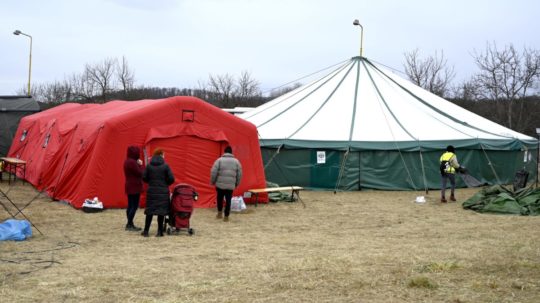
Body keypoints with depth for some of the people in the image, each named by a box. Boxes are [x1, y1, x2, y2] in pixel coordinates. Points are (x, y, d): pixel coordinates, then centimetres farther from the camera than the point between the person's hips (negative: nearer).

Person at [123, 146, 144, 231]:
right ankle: (129, 225, -9)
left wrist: (138, 165, 4)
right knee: (134, 206, -8)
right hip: (134, 187, -10)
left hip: (129, 186, 10)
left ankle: (130, 224, 16)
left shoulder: (127, 161, 13)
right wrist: (140, 165, -4)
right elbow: (140, 173, -19)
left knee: (130, 205, 12)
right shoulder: (132, 162, -19)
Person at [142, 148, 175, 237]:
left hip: (151, 191, 2)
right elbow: (171, 179, -9)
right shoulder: (165, 166, -7)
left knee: (149, 210, 9)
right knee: (161, 211, 4)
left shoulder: (149, 166, 0)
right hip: (163, 192, -2)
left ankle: (146, 231, 10)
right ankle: (160, 231, 4)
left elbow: (144, 178, -1)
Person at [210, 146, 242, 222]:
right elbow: (239, 174, 9)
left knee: (220, 198, 19)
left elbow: (213, 172, -5)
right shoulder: (236, 161, 6)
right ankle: (226, 216, 7)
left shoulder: (219, 160, -1)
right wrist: (236, 184, 20)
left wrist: (212, 182, 8)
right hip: (231, 186, 1)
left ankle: (219, 213, 22)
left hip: (220, 184, -1)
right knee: (228, 200, 6)